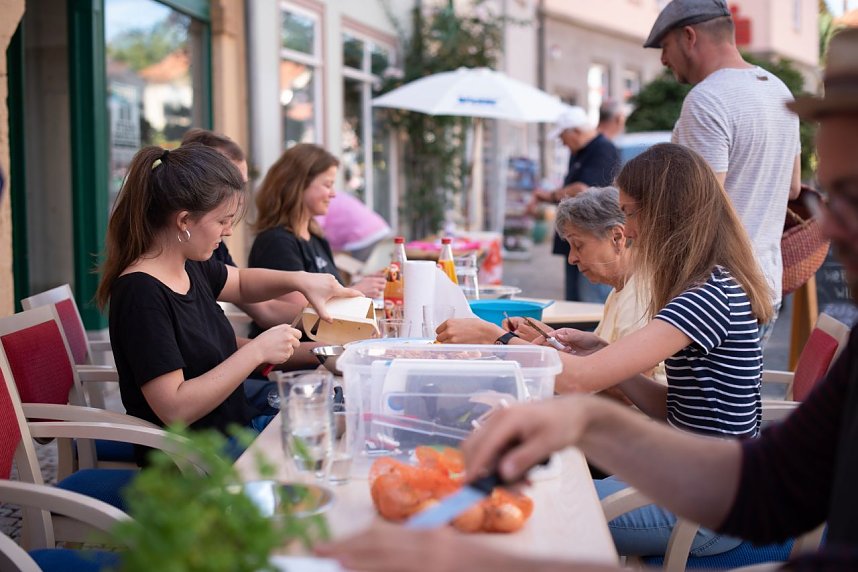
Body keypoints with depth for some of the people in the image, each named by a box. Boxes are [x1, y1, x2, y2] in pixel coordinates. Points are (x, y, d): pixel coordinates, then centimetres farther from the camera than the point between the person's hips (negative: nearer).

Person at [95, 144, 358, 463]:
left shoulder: (190, 266, 4)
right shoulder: (141, 293, -23)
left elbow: (239, 283, 27)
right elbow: (175, 409, -26)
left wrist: (300, 280, 8)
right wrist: (257, 351, -22)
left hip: (236, 428, 9)